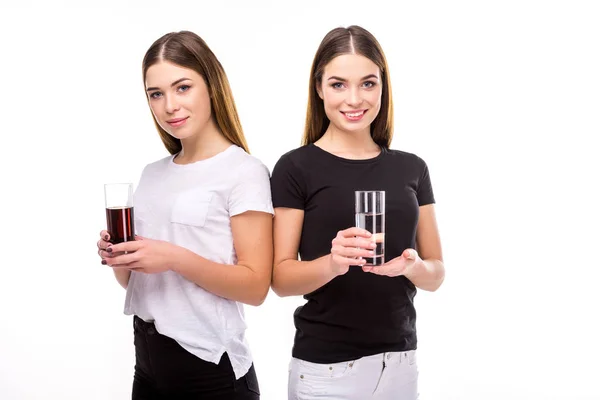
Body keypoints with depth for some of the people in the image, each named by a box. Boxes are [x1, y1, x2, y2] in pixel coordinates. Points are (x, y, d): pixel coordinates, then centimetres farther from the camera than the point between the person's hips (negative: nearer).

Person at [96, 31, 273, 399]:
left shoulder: (244, 171, -12)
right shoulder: (153, 174, 7)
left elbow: (256, 286, -16)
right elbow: (134, 279, 14)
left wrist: (175, 258, -25)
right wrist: (117, 258, -6)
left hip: (211, 368, -6)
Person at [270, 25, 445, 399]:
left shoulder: (412, 168, 3)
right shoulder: (295, 168, -8)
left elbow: (436, 273, 6)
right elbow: (281, 278, -9)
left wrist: (412, 266, -15)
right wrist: (331, 263, -28)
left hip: (401, 360, 4)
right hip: (326, 366, -3)